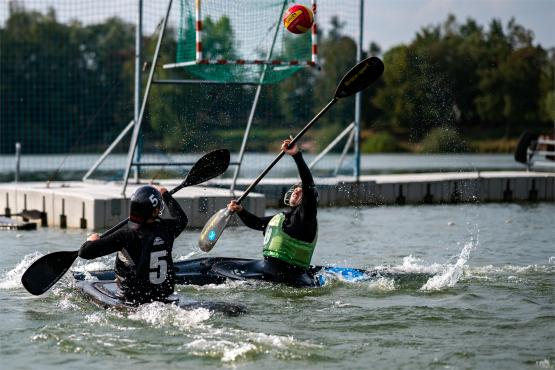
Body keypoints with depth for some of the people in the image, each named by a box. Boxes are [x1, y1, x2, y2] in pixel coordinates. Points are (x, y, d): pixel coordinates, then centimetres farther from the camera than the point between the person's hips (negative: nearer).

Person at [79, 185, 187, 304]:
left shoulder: (126, 234, -21)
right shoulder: (167, 228, -10)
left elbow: (85, 252, -22)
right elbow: (181, 218, 18)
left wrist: (92, 240, 2)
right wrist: (166, 195, 31)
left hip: (134, 298, -4)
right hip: (165, 294, 4)